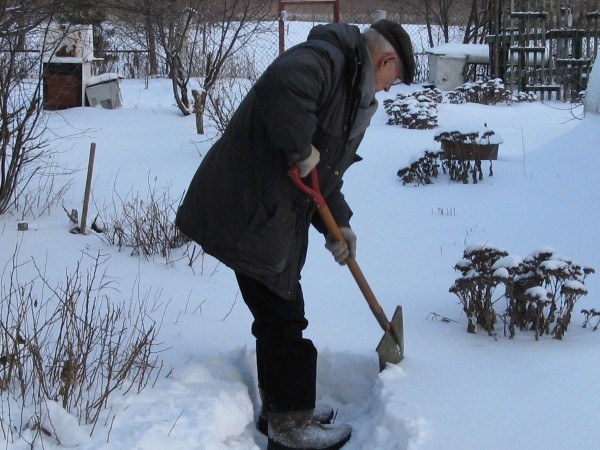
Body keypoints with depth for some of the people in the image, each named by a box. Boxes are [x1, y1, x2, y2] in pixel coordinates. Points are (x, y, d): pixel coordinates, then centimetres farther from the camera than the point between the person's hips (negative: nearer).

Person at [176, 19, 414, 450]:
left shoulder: (356, 97, 18)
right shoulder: (325, 58, -15)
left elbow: (328, 171, 19)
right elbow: (283, 85, -39)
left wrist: (338, 223, 7)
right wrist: (301, 149, -27)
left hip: (274, 213, 11)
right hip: (248, 211, -10)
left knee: (279, 314, 18)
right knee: (283, 317, -3)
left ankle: (280, 409, 31)